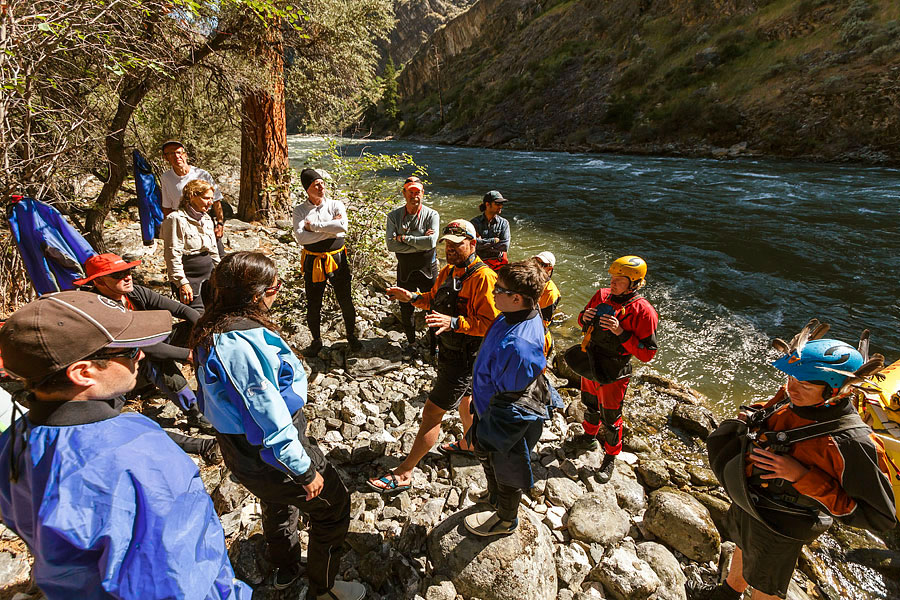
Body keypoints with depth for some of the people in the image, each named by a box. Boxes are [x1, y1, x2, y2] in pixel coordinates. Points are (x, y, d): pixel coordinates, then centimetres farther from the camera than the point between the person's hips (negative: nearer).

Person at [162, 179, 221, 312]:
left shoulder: (206, 219, 13)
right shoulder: (176, 219, -11)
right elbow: (173, 255, -15)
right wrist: (182, 282, -20)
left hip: (209, 275, 8)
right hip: (189, 276, -8)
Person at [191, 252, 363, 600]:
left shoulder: (211, 332, -4)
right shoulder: (246, 342, -34)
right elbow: (272, 422, -30)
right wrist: (305, 470, -18)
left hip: (237, 448, 9)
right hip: (269, 454, -9)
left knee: (278, 501, 33)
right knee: (333, 506, 12)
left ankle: (285, 570, 57)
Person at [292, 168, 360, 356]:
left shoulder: (335, 204, -1)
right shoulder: (300, 210, -1)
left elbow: (343, 226, -21)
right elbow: (300, 237, -16)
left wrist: (313, 225, -17)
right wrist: (330, 230, -17)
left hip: (337, 258, 0)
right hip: (313, 261, 0)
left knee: (345, 300, 9)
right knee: (313, 304, 9)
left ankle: (351, 336, 31)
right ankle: (316, 341, 29)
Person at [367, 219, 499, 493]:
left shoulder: (483, 278, -24)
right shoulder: (448, 271, 4)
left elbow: (491, 323, -28)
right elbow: (434, 300, 19)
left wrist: (454, 322, -38)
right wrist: (412, 297, 1)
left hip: (464, 358, -9)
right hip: (448, 350, 9)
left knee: (432, 412, -3)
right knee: (464, 399, 29)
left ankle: (404, 474, 10)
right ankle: (468, 444, 54)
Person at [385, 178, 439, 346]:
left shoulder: (432, 215, -7)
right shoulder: (394, 216, -2)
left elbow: (431, 242, -22)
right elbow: (391, 244, -15)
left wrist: (404, 238, -17)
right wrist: (419, 243, -19)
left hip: (428, 269, -2)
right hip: (405, 269, 2)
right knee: (406, 310, 15)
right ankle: (411, 343, 37)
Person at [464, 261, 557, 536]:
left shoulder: (517, 346, -41)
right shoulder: (522, 316, -11)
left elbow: (509, 400, -30)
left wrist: (484, 433, -17)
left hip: (506, 424, -8)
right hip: (493, 408, 8)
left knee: (504, 472, 21)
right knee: (486, 457, 32)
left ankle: (505, 520, 51)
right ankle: (493, 500, 61)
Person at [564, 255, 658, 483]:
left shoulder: (642, 311, -21)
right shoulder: (602, 296, -5)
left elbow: (647, 354, -20)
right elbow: (584, 323, 11)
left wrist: (621, 332, -31)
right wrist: (585, 318, -13)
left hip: (613, 375, -5)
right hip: (588, 365, 6)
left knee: (610, 419, 12)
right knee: (590, 405, 27)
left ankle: (610, 459, 35)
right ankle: (589, 437, 53)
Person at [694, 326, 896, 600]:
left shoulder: (850, 442, -33)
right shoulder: (790, 398, -14)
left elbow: (880, 517, -27)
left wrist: (803, 477, -34)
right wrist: (750, 419, -13)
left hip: (779, 527, -6)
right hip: (746, 502, 7)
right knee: (743, 547, 34)